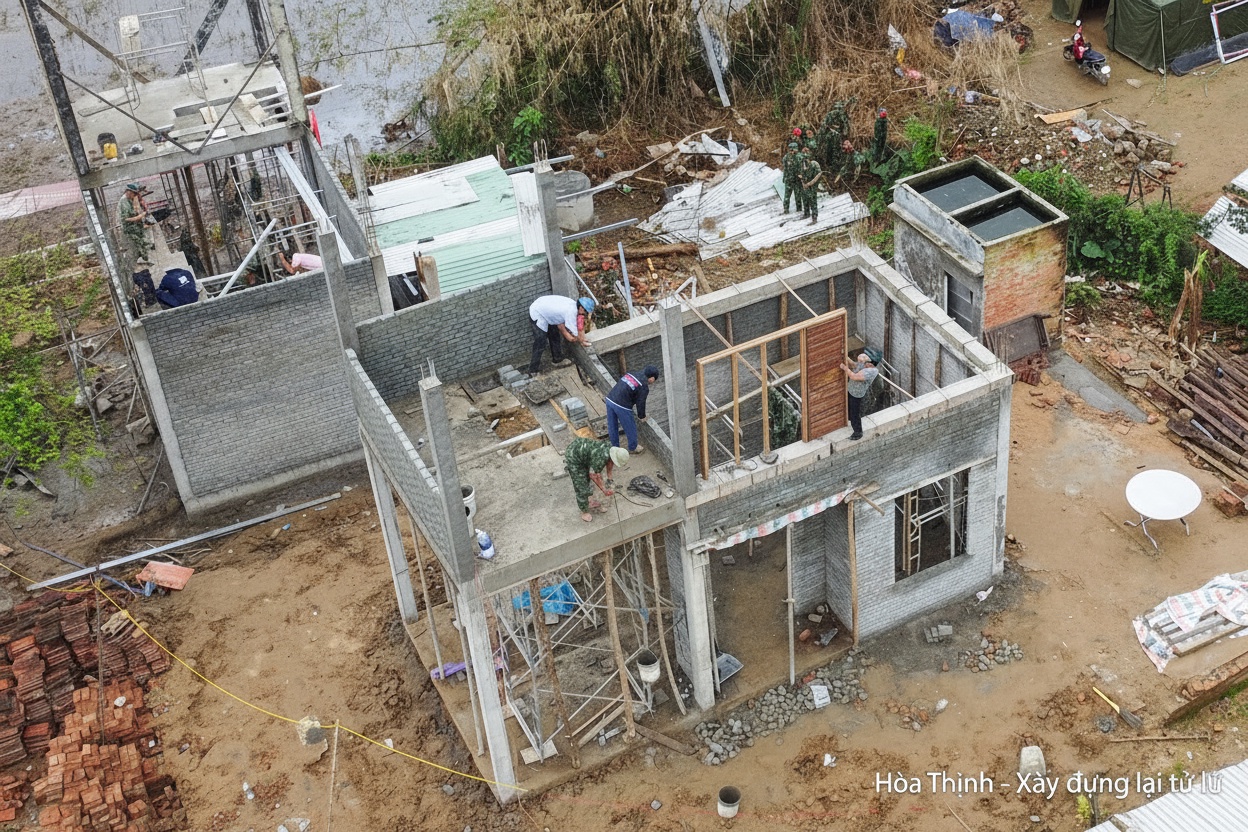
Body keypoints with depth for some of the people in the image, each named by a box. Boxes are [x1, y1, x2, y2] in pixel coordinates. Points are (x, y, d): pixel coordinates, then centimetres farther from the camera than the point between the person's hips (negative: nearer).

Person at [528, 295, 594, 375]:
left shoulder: (572, 304, -3)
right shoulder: (571, 312, -29)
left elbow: (560, 325, 5)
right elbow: (575, 336, -20)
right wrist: (582, 342, -3)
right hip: (537, 315, -10)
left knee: (555, 336, 19)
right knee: (540, 345, -6)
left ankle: (557, 360, 35)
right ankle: (533, 371, 3)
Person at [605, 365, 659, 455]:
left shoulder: (630, 374, 16)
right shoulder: (644, 387, -5)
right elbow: (640, 403, -2)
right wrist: (642, 416, 17)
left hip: (609, 399, 7)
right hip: (621, 406, -7)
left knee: (612, 427, 20)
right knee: (630, 427, 14)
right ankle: (633, 448, 31)